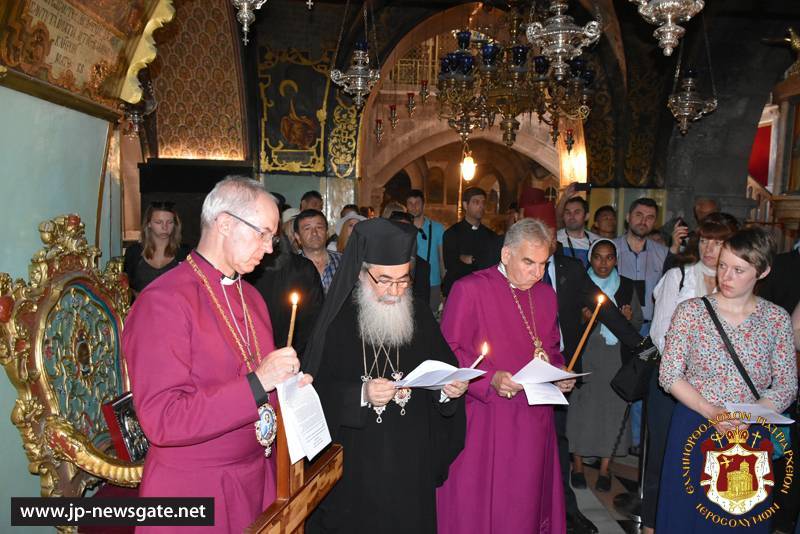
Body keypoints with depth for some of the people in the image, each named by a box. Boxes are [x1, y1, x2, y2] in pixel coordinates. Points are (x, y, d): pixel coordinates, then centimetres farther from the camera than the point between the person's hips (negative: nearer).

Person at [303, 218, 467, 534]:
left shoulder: (420, 315, 1)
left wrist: (450, 389, -16)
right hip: (355, 461, -3)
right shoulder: (338, 321, -10)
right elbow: (315, 392, -11)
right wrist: (360, 395, -26)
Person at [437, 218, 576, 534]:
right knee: (478, 509, 4)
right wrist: (490, 380, -23)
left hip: (533, 424, 6)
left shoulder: (546, 295, 10)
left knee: (526, 504, 14)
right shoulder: (470, 289, -10)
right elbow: (449, 353, -11)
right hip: (484, 424, -5)